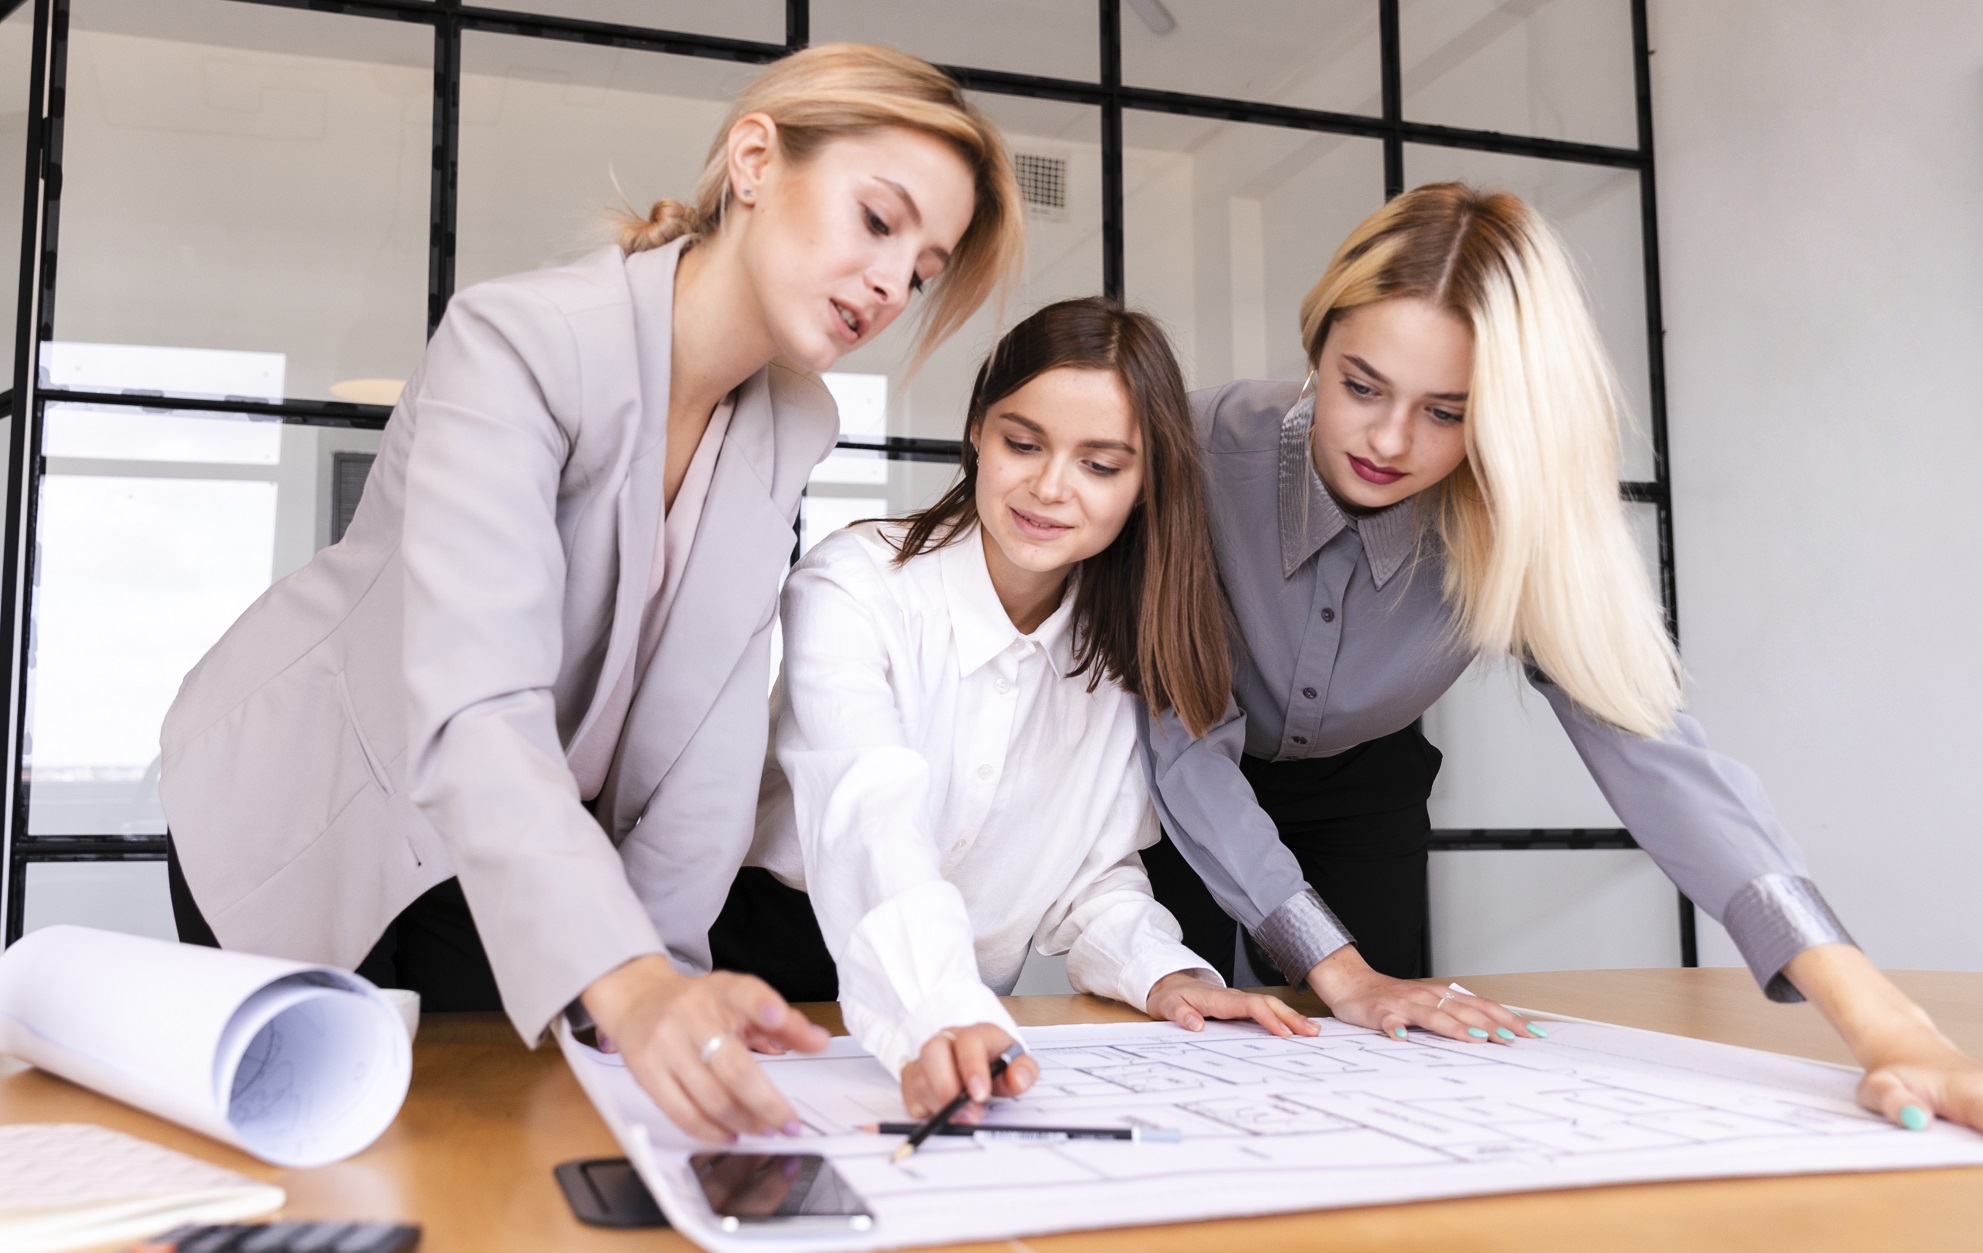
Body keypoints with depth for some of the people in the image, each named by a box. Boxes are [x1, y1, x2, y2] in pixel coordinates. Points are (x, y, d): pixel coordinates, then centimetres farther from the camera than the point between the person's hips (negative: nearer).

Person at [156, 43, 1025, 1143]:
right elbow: (473, 705, -41)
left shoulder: (794, 429, -8)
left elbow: (707, 728, -10)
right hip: (303, 806, -4)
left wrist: (667, 966, -15)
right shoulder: (519, 342, -30)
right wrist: (630, 983, -54)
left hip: (514, 845, 5)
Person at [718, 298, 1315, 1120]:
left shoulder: (1120, 652, 2)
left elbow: (1094, 873, 8)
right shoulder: (853, 589, -14)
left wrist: (1159, 972, -11)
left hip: (972, 1028, 3)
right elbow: (874, 821, -30)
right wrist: (940, 1019, -45)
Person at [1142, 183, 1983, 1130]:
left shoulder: (1513, 527, -26)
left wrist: (1887, 1029, -47)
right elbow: (1185, 737, -30)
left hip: (1362, 794, 2)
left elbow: (1646, 745, -36)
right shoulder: (1204, 450, -32)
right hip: (1196, 802, -1)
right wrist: (1337, 971, -34)